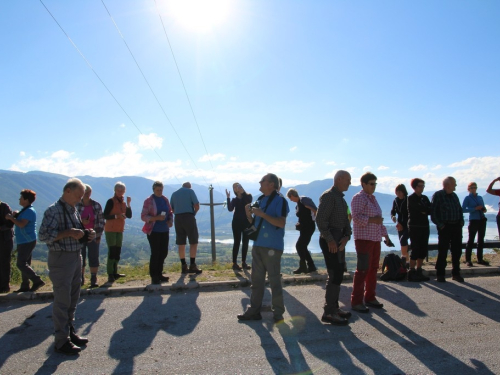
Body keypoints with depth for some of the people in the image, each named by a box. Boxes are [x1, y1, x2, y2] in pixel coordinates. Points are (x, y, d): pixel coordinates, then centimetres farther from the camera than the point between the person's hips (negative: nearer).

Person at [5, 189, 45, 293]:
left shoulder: (29, 211, -17)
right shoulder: (26, 210, 16)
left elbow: (22, 224, -26)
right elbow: (21, 222, 22)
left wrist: (11, 218, -12)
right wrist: (16, 215, 4)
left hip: (27, 241, -11)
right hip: (25, 241, 11)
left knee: (21, 264, -9)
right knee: (24, 264, 13)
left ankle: (37, 281, -9)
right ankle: (25, 286, 19)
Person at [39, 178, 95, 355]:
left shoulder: (74, 210, 12)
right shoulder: (54, 211, -14)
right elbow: (43, 235, -21)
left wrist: (87, 234, 4)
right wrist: (69, 233, -25)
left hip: (76, 257, 9)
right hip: (61, 259, -9)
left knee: (73, 298, 17)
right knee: (62, 301, -1)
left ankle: (70, 332, 31)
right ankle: (61, 341, 10)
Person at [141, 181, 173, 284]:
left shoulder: (165, 199, 11)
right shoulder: (149, 201, -6)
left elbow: (170, 213, 17)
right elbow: (143, 216, -10)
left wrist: (170, 221, -3)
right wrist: (156, 218, -23)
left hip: (164, 230, 6)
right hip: (154, 231, -6)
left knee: (164, 252, 9)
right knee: (155, 253, -5)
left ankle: (159, 274, 23)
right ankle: (154, 277, 4)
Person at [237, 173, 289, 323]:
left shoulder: (279, 200, -9)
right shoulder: (260, 200, 14)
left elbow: (281, 223, -21)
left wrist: (262, 214, -22)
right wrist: (249, 214, 0)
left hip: (272, 246, -8)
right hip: (258, 245, 8)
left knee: (274, 280, 0)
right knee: (257, 280, 12)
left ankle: (278, 313, 11)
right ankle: (254, 310, 20)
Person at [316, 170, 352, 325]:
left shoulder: (341, 198, 17)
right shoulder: (328, 196, -12)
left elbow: (346, 220, 16)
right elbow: (320, 219, -20)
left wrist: (346, 236, -1)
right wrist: (330, 240, -20)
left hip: (339, 240, 10)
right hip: (330, 240, -10)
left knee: (338, 275, 15)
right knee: (335, 276, -9)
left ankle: (334, 307, 26)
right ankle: (329, 312, -1)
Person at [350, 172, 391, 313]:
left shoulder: (373, 198, 18)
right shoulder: (359, 198, -8)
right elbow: (356, 217, -19)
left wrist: (385, 234, 21)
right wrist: (371, 219, -27)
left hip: (375, 239, 9)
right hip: (364, 239, -9)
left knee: (373, 269, 12)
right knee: (363, 270, -7)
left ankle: (370, 297, 23)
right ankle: (356, 301, -1)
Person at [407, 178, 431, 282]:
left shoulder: (425, 198, 16)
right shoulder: (411, 198, -3)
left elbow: (430, 210, 3)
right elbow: (420, 209, -17)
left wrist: (424, 211, -12)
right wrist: (426, 209, -2)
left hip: (424, 227, 7)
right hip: (414, 227, -6)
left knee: (423, 250, 7)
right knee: (415, 250, -7)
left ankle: (419, 272, 16)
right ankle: (412, 273, -1)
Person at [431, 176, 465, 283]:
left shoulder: (454, 196, 13)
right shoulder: (438, 195, -6)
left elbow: (460, 210, 19)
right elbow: (433, 212, -9)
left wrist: (461, 221, 6)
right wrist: (440, 224, -13)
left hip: (456, 226, 6)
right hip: (445, 227, -6)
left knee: (457, 251, 9)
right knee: (443, 251, -1)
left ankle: (456, 273, 20)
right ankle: (440, 274, 9)